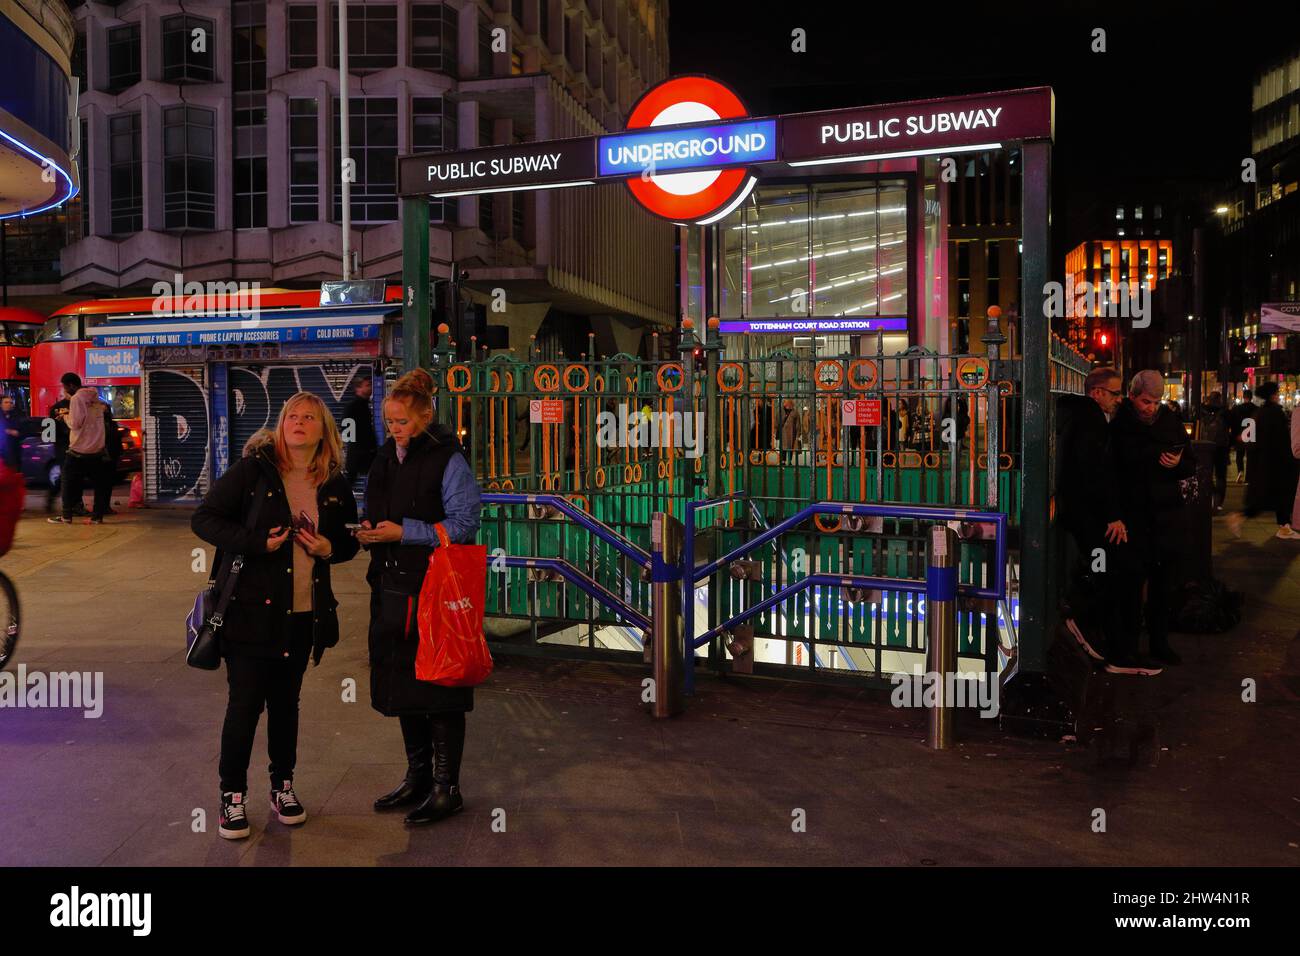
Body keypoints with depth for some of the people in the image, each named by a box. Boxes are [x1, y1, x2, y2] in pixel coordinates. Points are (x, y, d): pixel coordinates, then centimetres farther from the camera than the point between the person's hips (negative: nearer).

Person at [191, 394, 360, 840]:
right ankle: (232, 795, 17)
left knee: (286, 701, 15)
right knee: (245, 702, 0)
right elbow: (203, 519, -8)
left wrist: (329, 548, -6)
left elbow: (349, 541, 16)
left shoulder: (335, 484, 5)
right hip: (252, 607, -3)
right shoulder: (253, 468, -7)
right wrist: (258, 543, -18)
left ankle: (282, 785, 30)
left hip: (304, 612, 4)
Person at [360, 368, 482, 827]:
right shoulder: (386, 458, 12)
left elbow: (463, 525, -14)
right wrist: (369, 531, 1)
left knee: (439, 692, 0)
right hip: (393, 589, 8)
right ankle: (417, 777, 31)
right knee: (401, 685, 16)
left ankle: (447, 788, 14)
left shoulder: (448, 461, -11)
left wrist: (403, 532, -18)